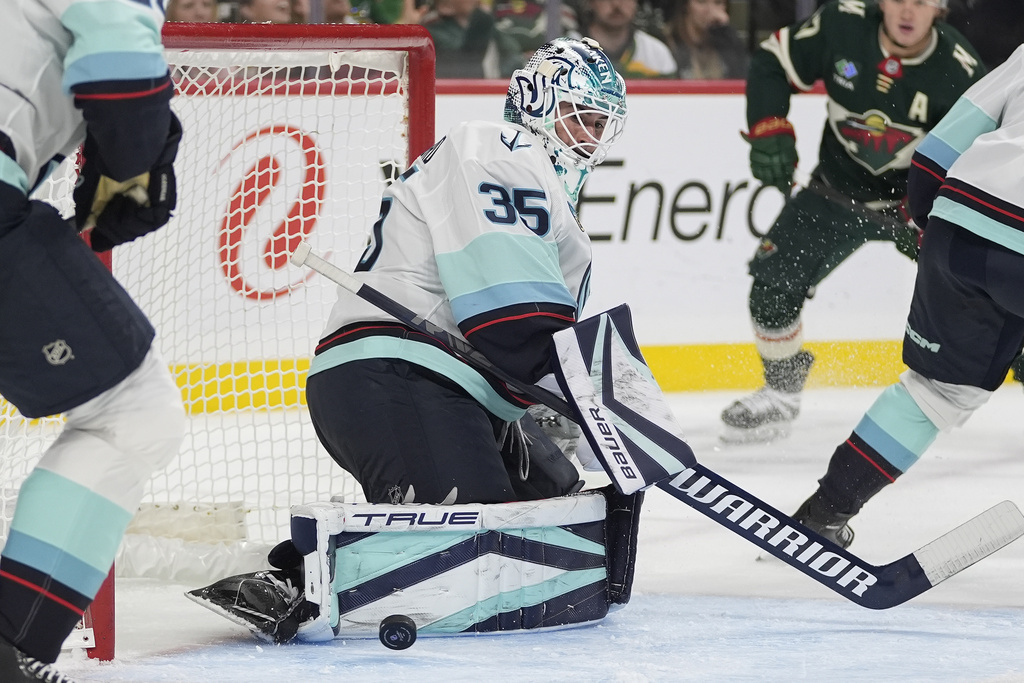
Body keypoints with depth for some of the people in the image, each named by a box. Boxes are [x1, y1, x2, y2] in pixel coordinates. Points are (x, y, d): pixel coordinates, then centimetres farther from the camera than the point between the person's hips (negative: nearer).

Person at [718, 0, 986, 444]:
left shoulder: (961, 72, -24)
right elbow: (771, 64, -5)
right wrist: (770, 132, -17)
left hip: (922, 194, -2)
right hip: (839, 187, 2)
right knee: (772, 282, -6)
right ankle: (780, 392, 16)